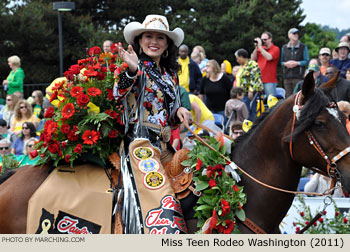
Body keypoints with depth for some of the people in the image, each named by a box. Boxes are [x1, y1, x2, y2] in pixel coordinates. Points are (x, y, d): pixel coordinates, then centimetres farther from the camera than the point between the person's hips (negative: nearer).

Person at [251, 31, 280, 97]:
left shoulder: (275, 49, -1)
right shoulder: (260, 49, 15)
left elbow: (269, 57, -18)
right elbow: (253, 59, 8)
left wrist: (260, 46, -14)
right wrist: (256, 47, 0)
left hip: (270, 81, -6)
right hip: (259, 80, 6)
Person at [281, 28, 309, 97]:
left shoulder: (303, 47, 6)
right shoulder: (284, 47, 14)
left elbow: (306, 61, 1)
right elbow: (281, 61, 17)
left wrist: (297, 63, -13)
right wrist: (285, 64, -5)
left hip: (298, 76, -3)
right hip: (287, 76, 3)